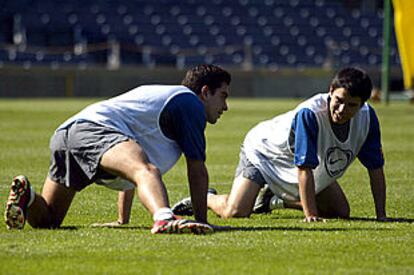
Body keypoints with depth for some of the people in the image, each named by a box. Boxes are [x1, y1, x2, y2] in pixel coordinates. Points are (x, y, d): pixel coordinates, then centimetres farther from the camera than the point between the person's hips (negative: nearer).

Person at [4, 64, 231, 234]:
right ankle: (164, 219, -66)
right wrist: (201, 219, 11)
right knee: (147, 171, -36)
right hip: (97, 127, -9)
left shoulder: (157, 94, 39)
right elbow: (197, 169, 5)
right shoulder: (189, 101, 11)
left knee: (46, 220, 16)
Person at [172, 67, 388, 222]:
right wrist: (310, 215, -39)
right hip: (263, 149, -7)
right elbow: (304, 168, -38)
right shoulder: (310, 114, -40)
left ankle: (274, 200, 23)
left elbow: (376, 167, -13)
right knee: (234, 212, -24)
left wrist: (381, 215, -17)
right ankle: (205, 198, 12)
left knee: (341, 212, 8)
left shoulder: (366, 117, -22)